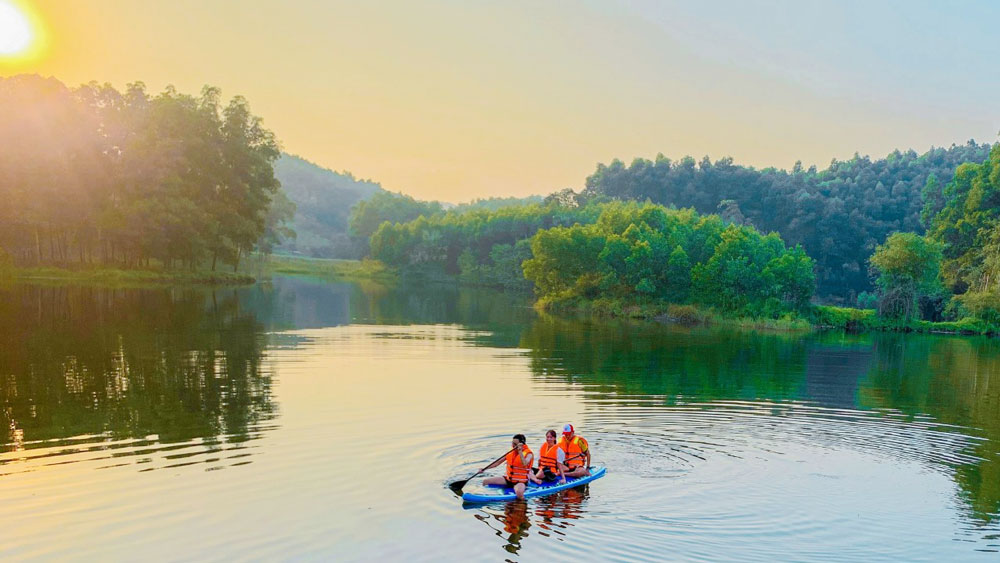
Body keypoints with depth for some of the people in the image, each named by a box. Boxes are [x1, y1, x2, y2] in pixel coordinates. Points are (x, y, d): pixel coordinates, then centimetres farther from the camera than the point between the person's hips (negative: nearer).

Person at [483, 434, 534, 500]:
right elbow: (498, 462, 9)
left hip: (520, 481, -6)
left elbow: (524, 464, -33)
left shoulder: (528, 454, -11)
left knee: (519, 493, -41)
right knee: (486, 481, -5)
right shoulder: (511, 452, 6)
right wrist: (484, 469, 2)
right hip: (508, 479, 6)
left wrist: (520, 451, -35)